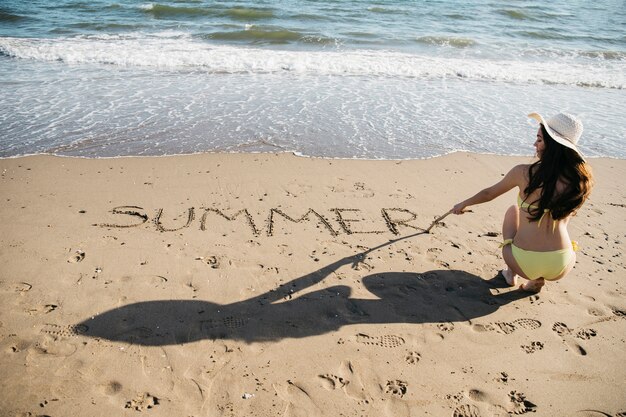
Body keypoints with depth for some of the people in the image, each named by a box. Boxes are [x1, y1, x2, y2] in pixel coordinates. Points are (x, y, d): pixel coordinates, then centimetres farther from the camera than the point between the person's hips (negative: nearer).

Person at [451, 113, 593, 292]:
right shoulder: (581, 180, -3)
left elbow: (489, 193, 9)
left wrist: (464, 204, 27)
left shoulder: (524, 172, -9)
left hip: (523, 262, -1)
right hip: (561, 267, 2)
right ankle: (538, 280, 20)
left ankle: (511, 274, 24)